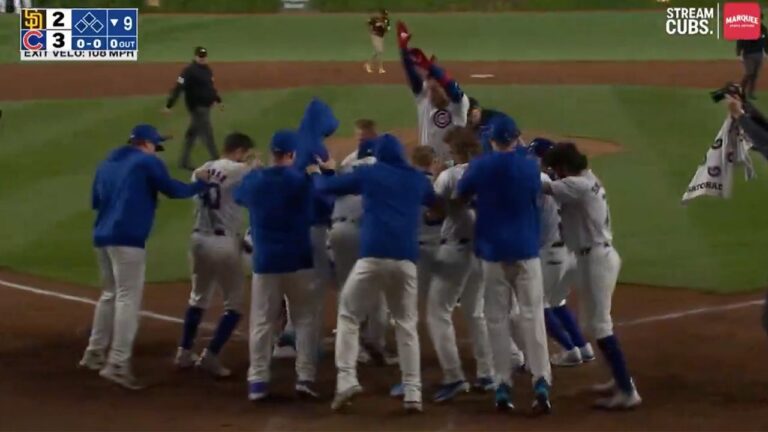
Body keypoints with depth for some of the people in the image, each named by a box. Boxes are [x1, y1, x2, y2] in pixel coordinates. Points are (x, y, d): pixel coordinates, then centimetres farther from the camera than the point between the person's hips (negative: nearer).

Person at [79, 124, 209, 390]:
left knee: (110, 294, 22)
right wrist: (200, 184, 9)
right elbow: (172, 190, -5)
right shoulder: (148, 161, 1)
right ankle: (118, 364, -18)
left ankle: (95, 353, 25)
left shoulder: (106, 165, 21)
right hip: (128, 239, -8)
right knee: (128, 299, -10)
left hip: (102, 237, 8)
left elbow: (95, 201, 25)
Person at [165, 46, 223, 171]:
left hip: (206, 106, 8)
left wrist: (218, 100, 28)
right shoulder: (189, 71, -17)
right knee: (207, 132, -6)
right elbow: (179, 87, -23)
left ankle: (184, 162, 22)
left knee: (193, 133, 14)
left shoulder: (207, 69, 10)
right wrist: (169, 105, -28)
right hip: (196, 107, -8)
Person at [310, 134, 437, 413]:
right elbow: (434, 201, 40)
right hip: (406, 260, 3)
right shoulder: (417, 179, 18)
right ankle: (413, 392, 4)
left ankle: (346, 380, -8)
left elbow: (328, 187, 16)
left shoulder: (369, 174, 9)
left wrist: (315, 173, 38)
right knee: (406, 324, 13)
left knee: (349, 316, 9)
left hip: (373, 257, -3)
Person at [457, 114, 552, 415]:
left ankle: (503, 385, 2)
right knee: (532, 316, -1)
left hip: (493, 251, 0)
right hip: (526, 250, 0)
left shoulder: (480, 166, -4)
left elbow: (461, 196, 10)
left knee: (497, 318, 6)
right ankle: (541, 382, -14)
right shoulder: (530, 166, -1)